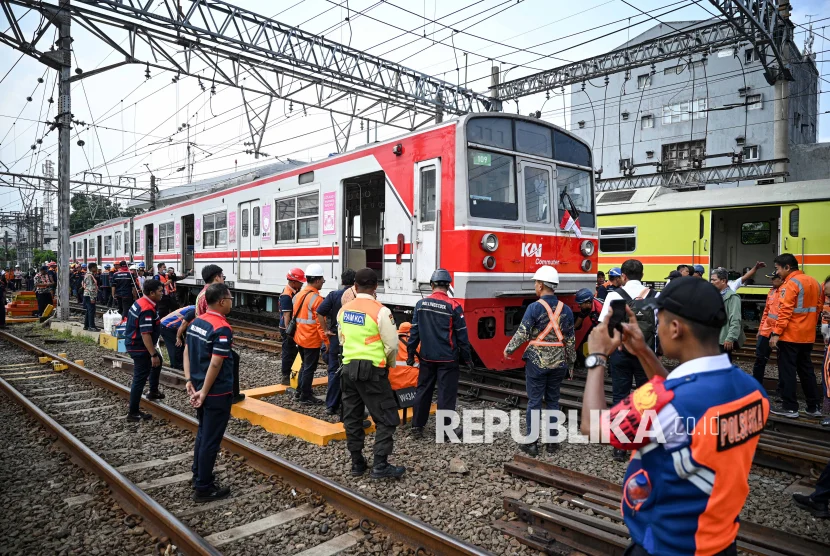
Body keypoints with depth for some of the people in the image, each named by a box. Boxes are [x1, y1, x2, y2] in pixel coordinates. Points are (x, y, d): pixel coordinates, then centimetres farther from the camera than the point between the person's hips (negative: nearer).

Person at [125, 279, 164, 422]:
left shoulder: (140, 301, 5)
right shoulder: (147, 310, -26)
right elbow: (145, 334, -29)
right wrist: (153, 355, -25)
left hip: (133, 343, 11)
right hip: (139, 347, -11)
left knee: (158, 361, 29)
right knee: (140, 379, -3)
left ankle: (153, 391, 41)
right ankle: (133, 413, 5)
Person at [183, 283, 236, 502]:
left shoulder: (196, 322, 5)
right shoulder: (222, 329, -22)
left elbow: (187, 352, 9)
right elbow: (215, 364, -24)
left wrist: (189, 380, 7)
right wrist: (204, 392, -17)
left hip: (200, 387, 9)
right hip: (217, 393, -9)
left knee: (202, 433, 22)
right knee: (211, 440, 3)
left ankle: (198, 476, 35)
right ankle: (203, 489, 13)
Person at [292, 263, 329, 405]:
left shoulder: (298, 295, 6)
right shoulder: (316, 299, -19)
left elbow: (295, 316, 13)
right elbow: (320, 323, -21)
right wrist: (326, 341, -15)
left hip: (299, 338, 8)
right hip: (312, 340, -8)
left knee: (304, 365, 22)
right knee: (309, 368, 3)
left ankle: (300, 391, 32)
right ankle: (306, 397, 11)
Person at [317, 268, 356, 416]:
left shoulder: (333, 295, -5)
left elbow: (319, 312, -14)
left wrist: (326, 330, -5)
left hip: (336, 339, 1)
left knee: (334, 373, 11)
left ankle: (332, 406, 14)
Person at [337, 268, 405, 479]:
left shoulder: (344, 310, 5)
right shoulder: (380, 311, -13)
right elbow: (392, 345, -10)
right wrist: (388, 364, 8)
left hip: (349, 367, 6)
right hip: (372, 370, -6)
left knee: (352, 418, 14)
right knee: (386, 418, 4)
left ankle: (357, 463, 21)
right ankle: (380, 465, 2)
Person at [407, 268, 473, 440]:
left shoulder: (421, 304, -1)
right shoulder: (453, 306, -10)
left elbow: (414, 331, 2)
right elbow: (461, 335, -6)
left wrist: (410, 353, 10)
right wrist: (467, 358, 2)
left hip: (426, 357, 4)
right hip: (447, 358, -3)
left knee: (423, 390, 13)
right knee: (446, 393, 5)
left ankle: (417, 426, 20)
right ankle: (443, 429, 12)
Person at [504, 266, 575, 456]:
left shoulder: (535, 307, -12)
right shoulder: (566, 309, 3)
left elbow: (522, 334, -13)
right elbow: (570, 339, 7)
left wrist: (508, 349, 3)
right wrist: (571, 362, 18)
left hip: (537, 361, -4)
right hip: (558, 362, 4)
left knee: (534, 402, 3)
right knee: (553, 401, 14)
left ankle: (531, 444, 8)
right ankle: (552, 441, 20)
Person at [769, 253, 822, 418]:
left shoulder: (790, 284, -14)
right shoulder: (814, 282, 12)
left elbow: (785, 311, -20)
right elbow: (818, 308, 16)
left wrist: (776, 333, -20)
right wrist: (810, 326, 23)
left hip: (790, 336, -8)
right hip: (807, 336, 8)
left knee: (787, 371, -1)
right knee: (806, 370, 16)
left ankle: (789, 407, 3)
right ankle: (814, 406, 20)